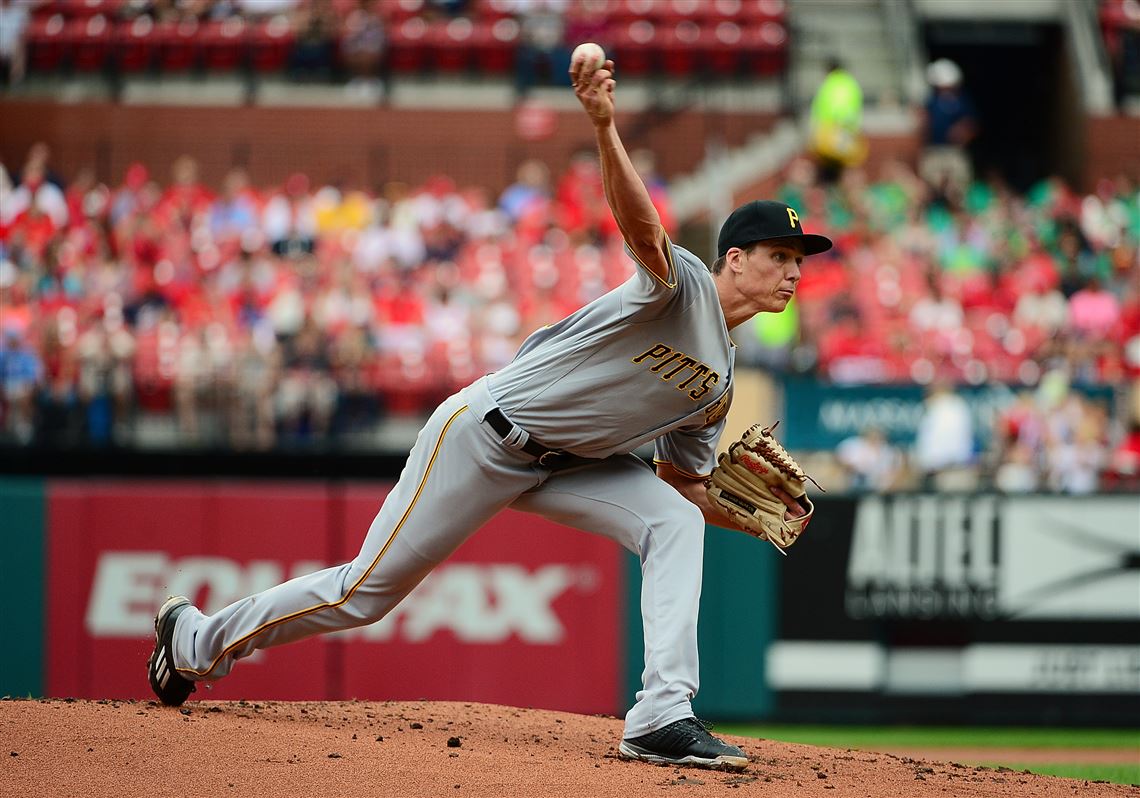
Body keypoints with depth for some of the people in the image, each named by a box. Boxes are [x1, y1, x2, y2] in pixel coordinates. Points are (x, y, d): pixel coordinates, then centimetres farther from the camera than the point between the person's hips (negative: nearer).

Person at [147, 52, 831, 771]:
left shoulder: (718, 387, 9)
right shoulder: (681, 282, -17)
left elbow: (684, 485, 17)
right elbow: (641, 226, -38)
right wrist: (605, 129, -57)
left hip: (561, 462, 8)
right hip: (481, 436, -8)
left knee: (676, 523, -15)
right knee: (368, 590, -1)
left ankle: (663, 717, -22)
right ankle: (199, 639, 22)